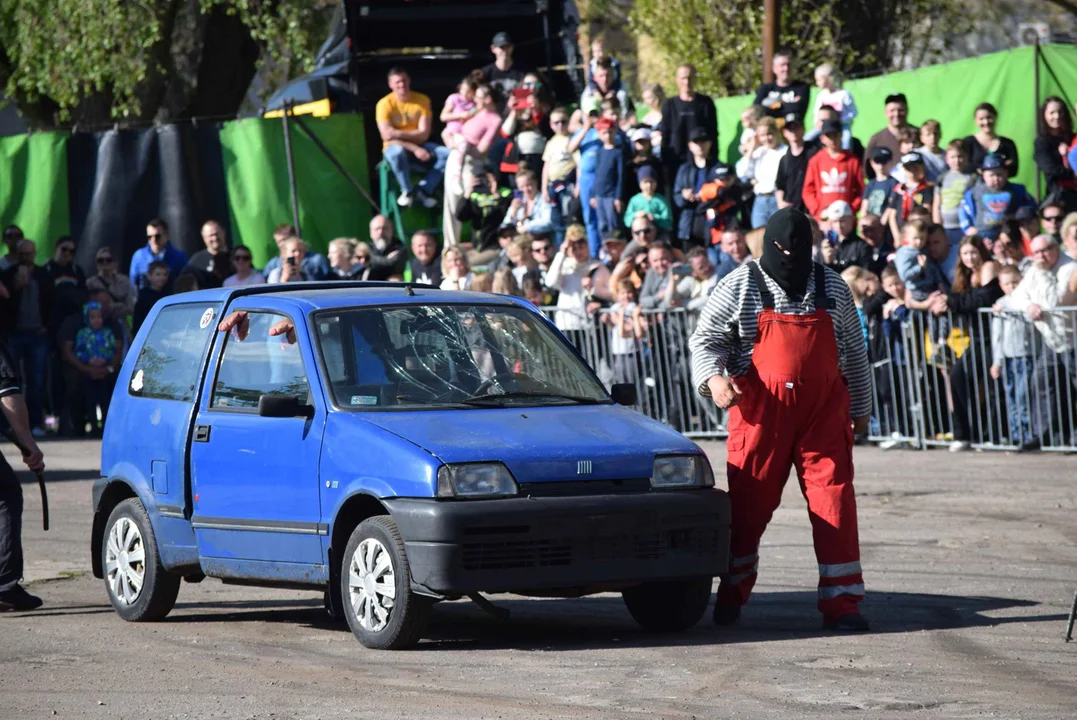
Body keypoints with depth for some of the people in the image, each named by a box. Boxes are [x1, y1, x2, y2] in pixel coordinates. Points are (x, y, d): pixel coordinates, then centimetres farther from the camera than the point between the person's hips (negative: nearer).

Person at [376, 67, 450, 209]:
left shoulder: (422, 100, -3)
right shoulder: (385, 104, -11)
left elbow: (423, 134, -8)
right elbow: (387, 137, -19)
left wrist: (398, 134, -21)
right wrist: (414, 149, -25)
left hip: (419, 146, 3)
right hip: (394, 147, -3)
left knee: (447, 154, -20)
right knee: (397, 152, -40)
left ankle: (423, 190, -17)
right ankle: (407, 191, -20)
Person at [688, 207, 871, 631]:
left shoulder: (832, 289, 11)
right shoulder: (740, 287, 2)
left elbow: (854, 351, 18)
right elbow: (705, 340, 4)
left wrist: (860, 408, 19)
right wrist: (713, 377, -16)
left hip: (823, 413, 2)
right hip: (759, 413, -1)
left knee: (834, 503, -7)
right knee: (748, 505, 4)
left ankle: (841, 602, -4)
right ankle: (731, 595, 23)